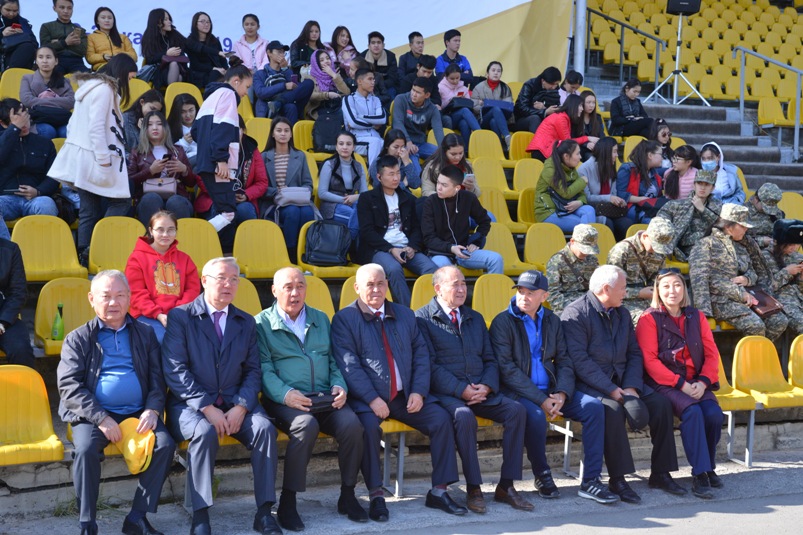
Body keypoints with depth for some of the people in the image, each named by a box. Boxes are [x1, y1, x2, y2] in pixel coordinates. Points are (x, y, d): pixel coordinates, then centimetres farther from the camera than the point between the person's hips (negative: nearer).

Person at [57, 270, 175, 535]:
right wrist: (101, 418, -16)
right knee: (85, 449, -31)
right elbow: (69, 386, -3)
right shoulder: (78, 339, 7)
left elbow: (157, 378, 12)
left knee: (165, 444, -24)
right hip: (94, 414, -2)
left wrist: (152, 410, -9)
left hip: (137, 413, 2)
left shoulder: (145, 334, 16)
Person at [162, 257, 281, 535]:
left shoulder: (246, 322, 14)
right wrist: (207, 408, -18)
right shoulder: (180, 317, 0)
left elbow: (252, 371, 8)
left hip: (234, 404, 4)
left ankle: (264, 512, -19)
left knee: (265, 427, -24)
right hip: (190, 405, -3)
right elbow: (175, 370, -9)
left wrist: (240, 407, -11)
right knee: (205, 432, -34)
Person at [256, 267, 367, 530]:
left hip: (324, 398, 4)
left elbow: (334, 360, 20)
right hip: (286, 400, -4)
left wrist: (339, 386, -1)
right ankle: (287, 502, -23)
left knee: (352, 423, -25)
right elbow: (264, 368, -4)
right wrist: (284, 393, -21)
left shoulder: (321, 319, 22)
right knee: (306, 426, -36)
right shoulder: (262, 323, 6)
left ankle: (347, 496, -8)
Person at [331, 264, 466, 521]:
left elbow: (421, 354, 12)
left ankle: (439, 491, -5)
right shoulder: (344, 319, 0)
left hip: (406, 396, 4)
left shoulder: (405, 315, 15)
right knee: (369, 426, -33)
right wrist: (372, 399, -20)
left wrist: (419, 391, -4)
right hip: (367, 398, -4)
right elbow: (349, 365, -10)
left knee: (441, 418, -15)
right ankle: (376, 495, -18)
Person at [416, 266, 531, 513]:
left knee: (516, 410, -20)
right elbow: (430, 365, -8)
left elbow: (490, 360, 17)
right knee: (464, 416, -36)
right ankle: (473, 488, -24)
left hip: (481, 391, 6)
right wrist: (462, 390, -17)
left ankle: (506, 485, -16)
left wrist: (486, 386, -4)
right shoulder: (422, 319, 1)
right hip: (446, 392, -5)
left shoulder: (475, 318, 21)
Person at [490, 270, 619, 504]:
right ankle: (542, 476, -9)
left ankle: (590, 481, -13)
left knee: (593, 406, -16)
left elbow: (564, 361, 11)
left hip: (550, 390, 5)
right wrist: (541, 400, -19)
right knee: (535, 414, -36)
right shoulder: (503, 322, -4)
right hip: (518, 391, -5)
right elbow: (507, 369, -13)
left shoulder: (552, 320, 12)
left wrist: (562, 393, -10)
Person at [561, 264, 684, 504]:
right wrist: (612, 391, -23)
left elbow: (634, 354, 11)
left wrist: (630, 387, -8)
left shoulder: (622, 314, 15)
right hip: (590, 384, -7)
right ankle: (617, 480, -24)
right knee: (613, 409, -34)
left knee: (660, 403, -12)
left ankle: (660, 474, -2)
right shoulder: (575, 314, -10)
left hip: (621, 382, 7)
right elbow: (580, 361, -18)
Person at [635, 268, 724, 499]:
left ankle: (709, 467, 0)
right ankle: (699, 474, -25)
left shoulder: (696, 317, 13)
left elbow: (712, 354, 8)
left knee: (714, 414, -23)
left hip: (695, 382, 4)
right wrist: (681, 384, -17)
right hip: (664, 383, -4)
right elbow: (650, 360, -9)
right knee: (692, 412, -31)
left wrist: (703, 382, -10)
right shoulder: (649, 319, -1)